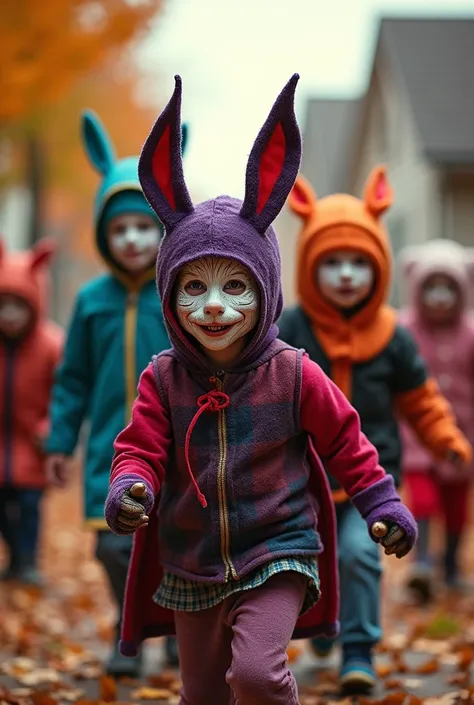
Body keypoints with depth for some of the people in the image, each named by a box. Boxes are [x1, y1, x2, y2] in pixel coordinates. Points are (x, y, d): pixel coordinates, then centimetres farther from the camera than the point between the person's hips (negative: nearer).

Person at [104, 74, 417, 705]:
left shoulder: (293, 374, -8)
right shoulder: (164, 380, -5)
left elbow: (344, 440, 2)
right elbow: (141, 447, -5)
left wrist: (382, 502, 0)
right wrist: (129, 487, -26)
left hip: (277, 555, -3)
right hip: (191, 568, 3)